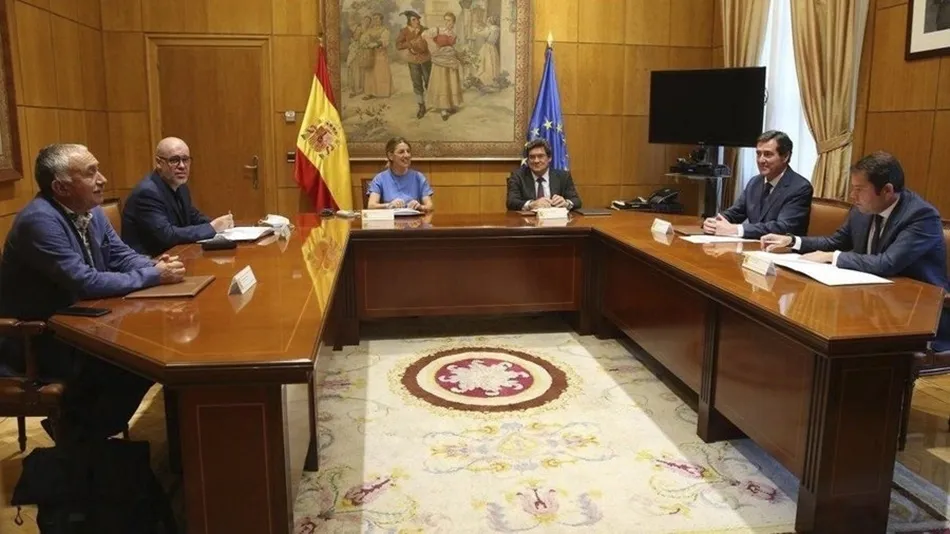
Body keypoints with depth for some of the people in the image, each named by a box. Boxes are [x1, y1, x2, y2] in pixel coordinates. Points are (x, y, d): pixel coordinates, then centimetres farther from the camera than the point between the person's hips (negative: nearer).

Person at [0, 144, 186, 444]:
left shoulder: (91, 212, 3)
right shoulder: (40, 220, -25)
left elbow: (122, 256, 9)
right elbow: (85, 283, -31)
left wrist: (155, 265, -14)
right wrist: (153, 277, -24)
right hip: (35, 340, -9)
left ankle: (83, 420, 12)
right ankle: (77, 431, 5)